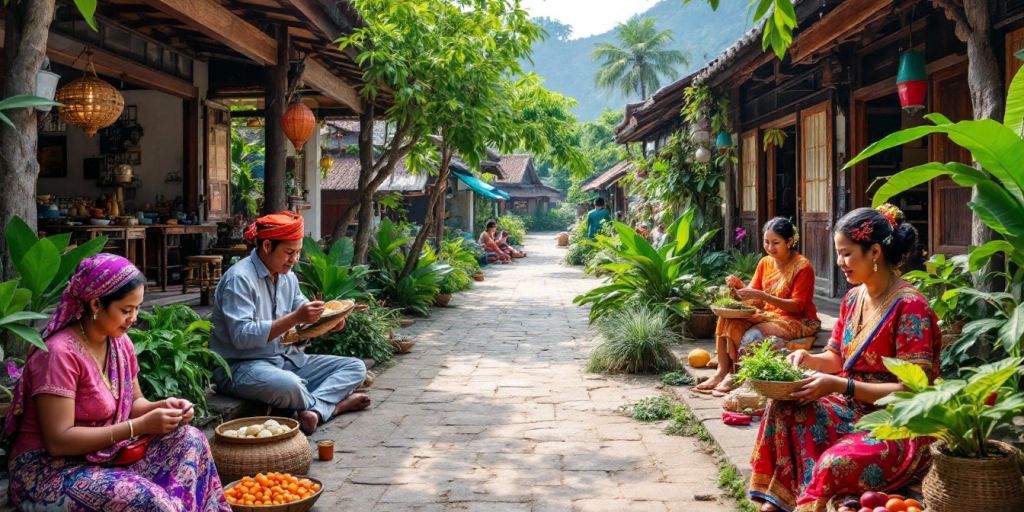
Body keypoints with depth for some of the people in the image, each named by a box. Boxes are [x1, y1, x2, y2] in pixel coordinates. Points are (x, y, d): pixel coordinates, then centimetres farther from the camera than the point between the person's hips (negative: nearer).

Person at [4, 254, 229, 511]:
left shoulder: (120, 343, 3)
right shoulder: (59, 353, -21)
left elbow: (131, 402, 15)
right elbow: (58, 442, -23)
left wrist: (161, 406, -8)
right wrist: (140, 426, -24)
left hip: (104, 455, 8)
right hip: (49, 472, -7)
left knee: (188, 439, -14)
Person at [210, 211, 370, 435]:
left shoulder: (288, 277, 11)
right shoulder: (239, 278, -15)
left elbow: (306, 319, 16)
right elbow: (241, 336, -25)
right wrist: (295, 318, -27)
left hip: (287, 359, 9)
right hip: (242, 366, -8)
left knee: (356, 367, -1)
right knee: (290, 385, -40)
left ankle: (314, 409, -25)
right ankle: (334, 404, -9)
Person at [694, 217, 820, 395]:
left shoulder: (802, 266, -13)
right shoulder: (765, 262, 6)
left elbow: (797, 306, -19)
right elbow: (756, 299, 4)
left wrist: (761, 295, -29)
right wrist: (740, 286, -18)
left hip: (798, 319, -6)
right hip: (769, 315, 6)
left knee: (755, 334, -32)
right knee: (728, 321, -17)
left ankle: (735, 377, -15)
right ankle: (722, 371, -18)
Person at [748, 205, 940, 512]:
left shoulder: (909, 307, -17)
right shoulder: (854, 299, 7)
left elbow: (911, 390, -19)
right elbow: (837, 358, 17)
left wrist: (840, 386, -24)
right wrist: (808, 359, -5)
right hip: (854, 410, 8)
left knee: (834, 464, -33)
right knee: (785, 409, -12)